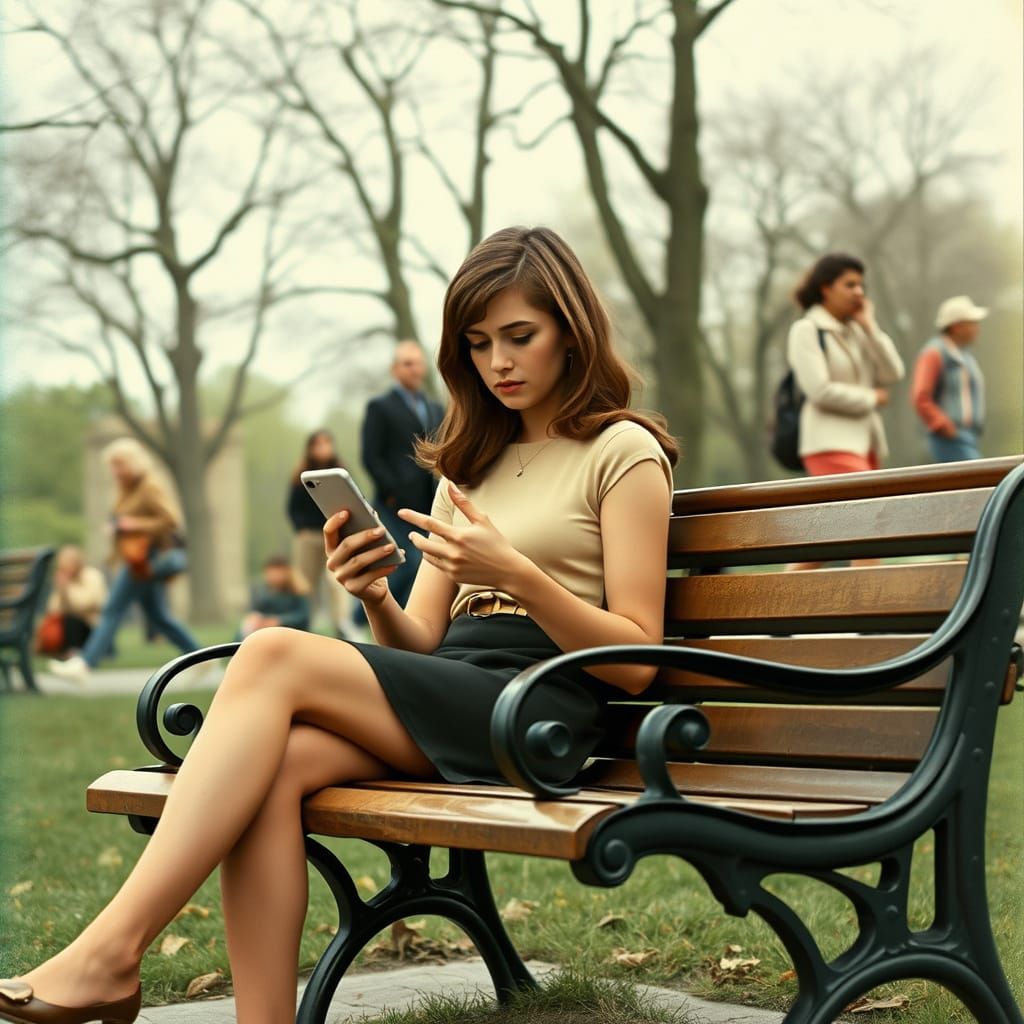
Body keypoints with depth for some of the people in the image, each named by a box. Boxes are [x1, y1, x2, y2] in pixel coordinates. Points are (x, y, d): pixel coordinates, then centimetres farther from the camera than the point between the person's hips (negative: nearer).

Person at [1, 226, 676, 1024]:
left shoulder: (623, 451, 4)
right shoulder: (475, 461, 25)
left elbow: (637, 660, -4)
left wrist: (515, 574, -18)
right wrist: (376, 598, -4)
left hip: (542, 706, -6)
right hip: (446, 703, 6)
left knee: (274, 656, -24)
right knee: (277, 761, -27)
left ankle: (113, 952, -26)